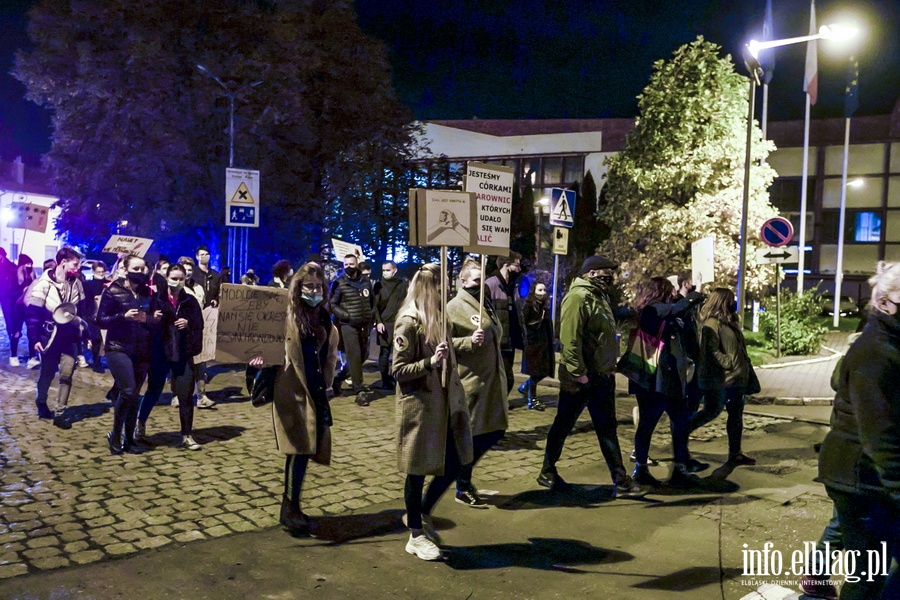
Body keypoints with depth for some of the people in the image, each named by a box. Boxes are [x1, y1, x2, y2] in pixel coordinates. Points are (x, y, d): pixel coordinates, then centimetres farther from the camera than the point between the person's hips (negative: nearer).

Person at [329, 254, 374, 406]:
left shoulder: (365, 280, 7)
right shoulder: (339, 283, -7)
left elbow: (371, 300, 20)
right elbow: (332, 305, -7)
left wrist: (370, 316, 9)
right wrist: (348, 316, -15)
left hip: (364, 324, 5)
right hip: (348, 325, -5)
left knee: (363, 355, 13)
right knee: (354, 356, -9)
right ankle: (360, 391, -7)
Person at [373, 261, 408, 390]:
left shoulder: (403, 284, 6)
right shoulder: (379, 285, 5)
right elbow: (375, 305, 1)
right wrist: (378, 322, -10)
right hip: (384, 324, -1)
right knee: (384, 352, 0)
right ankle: (385, 380, 6)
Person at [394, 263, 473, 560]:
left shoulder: (438, 317, 11)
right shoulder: (409, 322, -15)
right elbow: (398, 370, -15)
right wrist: (431, 362, -27)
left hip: (444, 404, 8)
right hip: (420, 407, -8)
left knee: (453, 464, 11)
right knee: (418, 472, 4)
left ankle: (421, 515, 32)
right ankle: (416, 535, 21)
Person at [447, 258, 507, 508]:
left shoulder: (486, 302, 14)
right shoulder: (454, 307, -11)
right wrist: (469, 341, -27)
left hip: (492, 381, 9)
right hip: (469, 383, -8)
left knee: (495, 431, 12)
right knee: (469, 435, 1)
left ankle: (464, 474, 31)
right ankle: (462, 489, 19)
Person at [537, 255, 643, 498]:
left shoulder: (599, 296, 14)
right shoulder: (578, 296, -17)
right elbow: (570, 338, -25)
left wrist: (610, 366, 12)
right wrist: (578, 373, -25)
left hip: (602, 376, 9)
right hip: (580, 378, -9)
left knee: (607, 428, 11)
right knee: (563, 425, 5)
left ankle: (620, 481, 16)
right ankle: (547, 472, 21)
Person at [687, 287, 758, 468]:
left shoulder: (729, 322, 14)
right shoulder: (711, 324, -16)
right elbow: (711, 352, -22)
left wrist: (743, 370, 17)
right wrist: (731, 364, -21)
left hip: (734, 378, 10)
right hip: (719, 380, -10)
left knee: (736, 414, 11)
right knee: (712, 411, -4)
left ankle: (735, 453, 19)